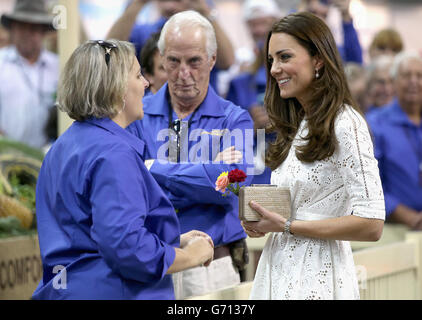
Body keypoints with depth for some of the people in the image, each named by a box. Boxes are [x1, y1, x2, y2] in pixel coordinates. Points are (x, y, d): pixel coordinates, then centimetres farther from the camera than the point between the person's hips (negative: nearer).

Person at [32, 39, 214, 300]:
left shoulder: (65, 146, 13)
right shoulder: (114, 154, -18)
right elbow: (127, 248, -26)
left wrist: (177, 240, 14)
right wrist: (192, 255, -11)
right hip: (111, 292, -10)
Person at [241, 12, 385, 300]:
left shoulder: (345, 124, -13)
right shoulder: (296, 127, 11)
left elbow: (371, 225, -19)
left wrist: (286, 226, -17)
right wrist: (261, 219, -1)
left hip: (316, 279, -7)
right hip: (279, 269, 7)